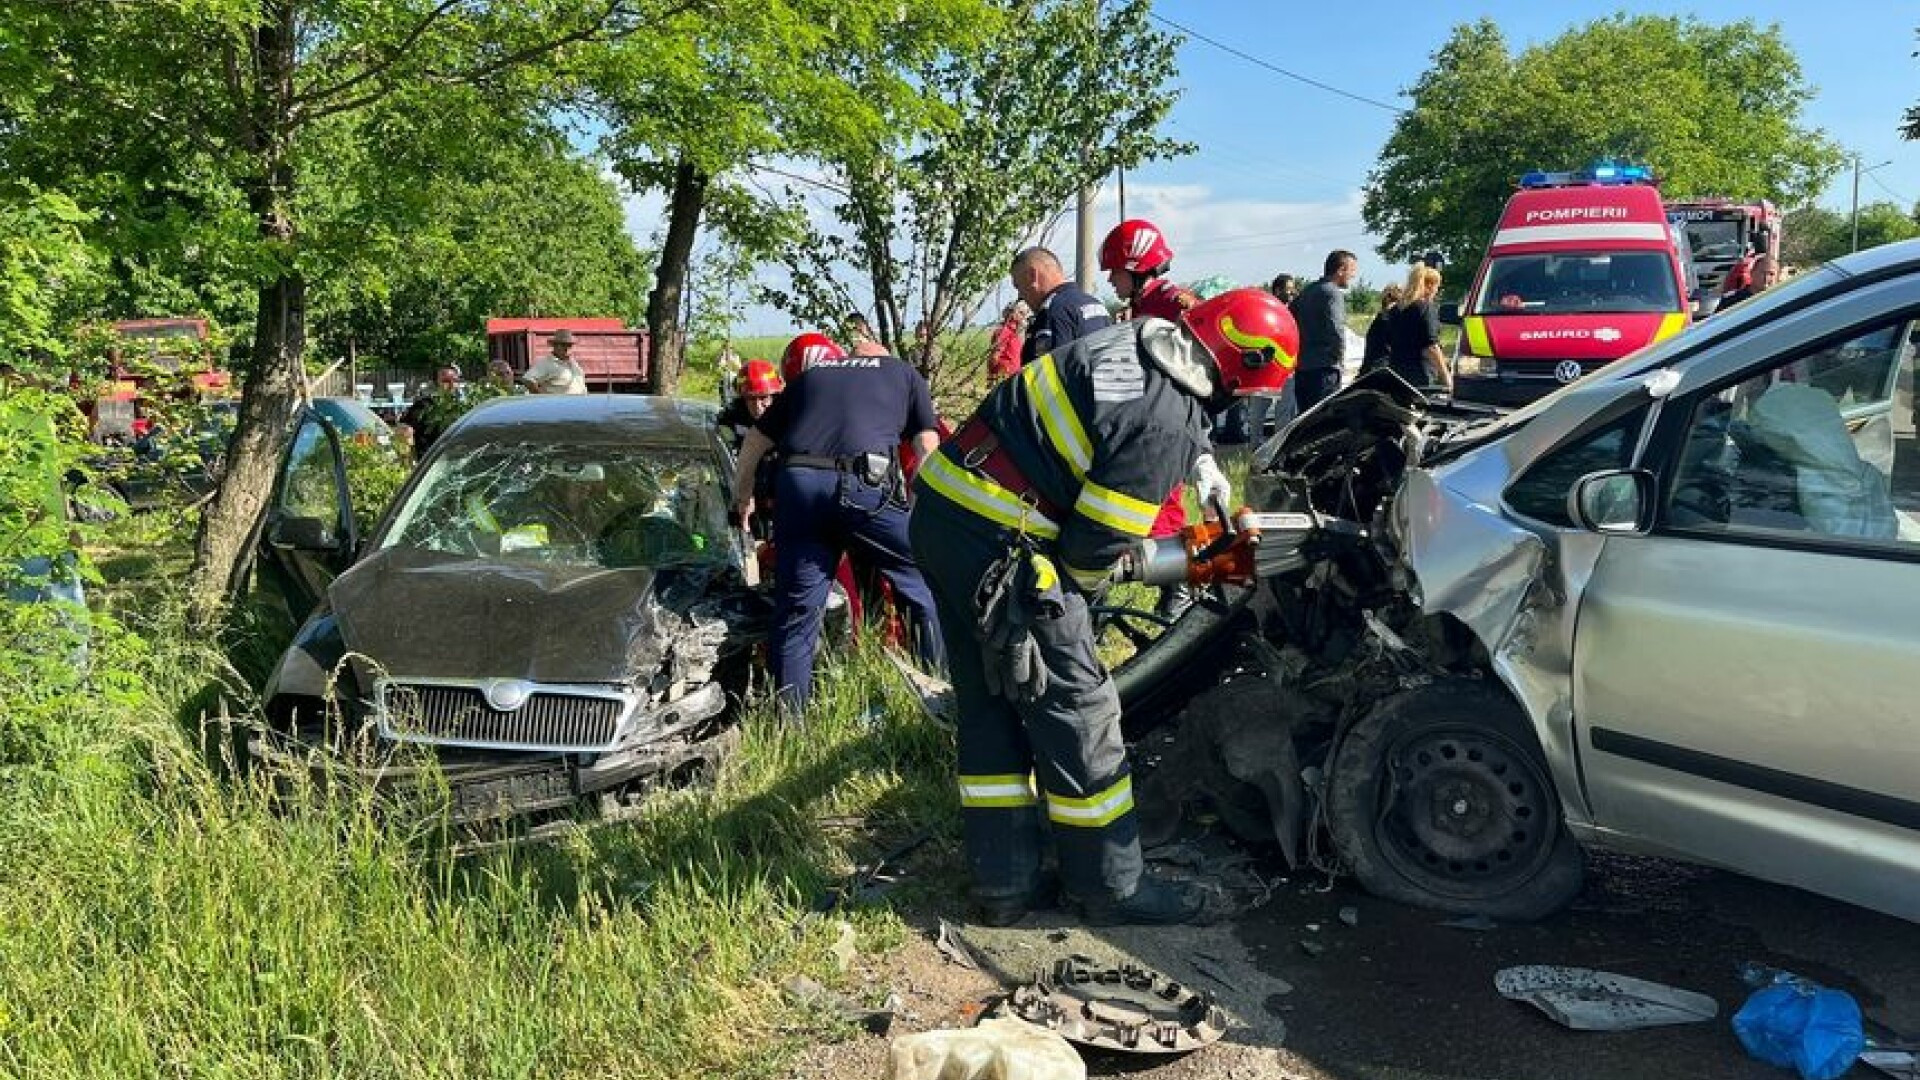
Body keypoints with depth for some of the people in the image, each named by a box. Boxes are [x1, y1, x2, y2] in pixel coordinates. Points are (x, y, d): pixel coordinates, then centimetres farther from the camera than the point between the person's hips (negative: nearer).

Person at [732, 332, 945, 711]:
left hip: (797, 481, 3)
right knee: (927, 583, 11)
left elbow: (753, 444, 33)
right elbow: (928, 448, 15)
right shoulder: (903, 372, 25)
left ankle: (789, 718, 15)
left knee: (796, 608, 10)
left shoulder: (805, 378, 30)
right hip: (865, 483, -3)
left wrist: (742, 498, 47)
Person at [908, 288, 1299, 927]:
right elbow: (1098, 543, -14)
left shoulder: (1125, 342, 9)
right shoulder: (1168, 425, -17)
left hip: (938, 510, 10)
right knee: (1076, 712, 4)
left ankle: (1004, 886, 25)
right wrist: (1075, 593, 7)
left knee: (991, 707, 16)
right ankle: (1111, 886, 19)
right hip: (999, 548, -10)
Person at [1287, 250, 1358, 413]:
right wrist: (1338, 357, -5)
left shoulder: (1307, 291, 16)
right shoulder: (1332, 293, -10)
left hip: (1300, 368, 9)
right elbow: (1336, 330, -21)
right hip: (1323, 369, -9)